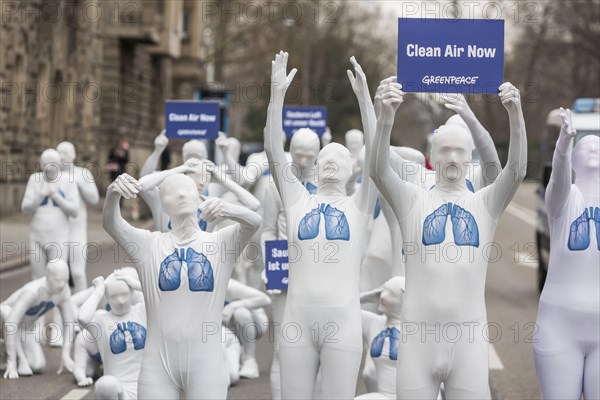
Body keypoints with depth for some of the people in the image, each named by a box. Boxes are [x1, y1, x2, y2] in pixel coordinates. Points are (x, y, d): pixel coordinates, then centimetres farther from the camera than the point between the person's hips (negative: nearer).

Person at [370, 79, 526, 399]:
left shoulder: (486, 203, 6)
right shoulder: (412, 201, 4)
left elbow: (517, 170, -10)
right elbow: (378, 170, -13)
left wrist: (515, 114, -26)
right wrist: (385, 117, -31)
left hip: (469, 336, 1)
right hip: (418, 334, 0)